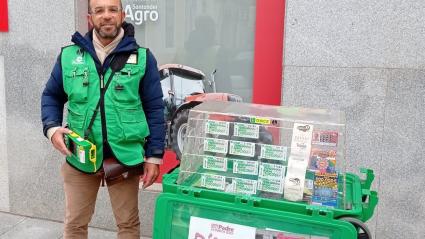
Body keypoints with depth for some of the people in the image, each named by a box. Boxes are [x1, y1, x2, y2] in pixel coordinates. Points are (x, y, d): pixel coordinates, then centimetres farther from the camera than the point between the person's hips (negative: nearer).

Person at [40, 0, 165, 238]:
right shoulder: (69, 56, 1)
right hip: (79, 157, 2)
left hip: (125, 157, -1)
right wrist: (52, 127, -6)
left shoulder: (142, 58, -3)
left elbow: (155, 109, -1)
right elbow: (51, 96, 13)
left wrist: (154, 156, -4)